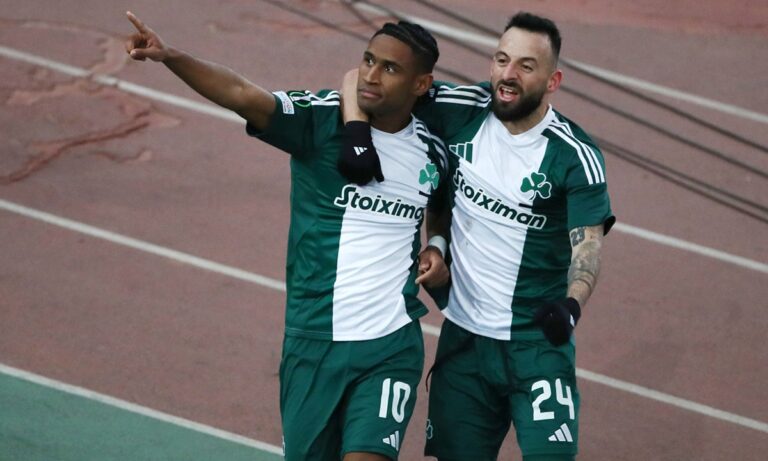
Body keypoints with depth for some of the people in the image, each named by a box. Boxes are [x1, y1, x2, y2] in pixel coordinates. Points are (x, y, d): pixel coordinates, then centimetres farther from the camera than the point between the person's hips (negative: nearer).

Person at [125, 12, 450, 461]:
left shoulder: (433, 153, 4)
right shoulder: (321, 118, -8)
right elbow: (242, 93, -25)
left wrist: (440, 250, 5)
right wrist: (170, 56, -41)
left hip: (390, 350, 0)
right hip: (312, 342, 0)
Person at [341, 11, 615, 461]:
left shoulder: (575, 155, -11)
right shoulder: (462, 111, -3)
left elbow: (588, 241, -17)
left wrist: (572, 303, -37)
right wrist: (358, 132, -19)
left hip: (539, 343, -4)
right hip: (463, 336, 4)